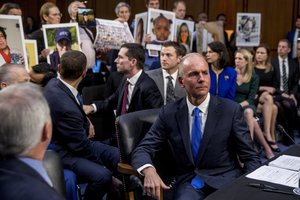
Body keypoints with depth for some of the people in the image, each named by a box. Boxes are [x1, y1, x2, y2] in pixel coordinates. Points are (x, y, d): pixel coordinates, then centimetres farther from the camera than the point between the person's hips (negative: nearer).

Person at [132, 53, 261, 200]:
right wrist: (149, 171, -23)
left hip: (225, 180, 0)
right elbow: (142, 149, 0)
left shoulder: (231, 110, -3)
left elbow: (251, 158, 0)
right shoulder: (169, 113, 1)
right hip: (188, 183, 0)